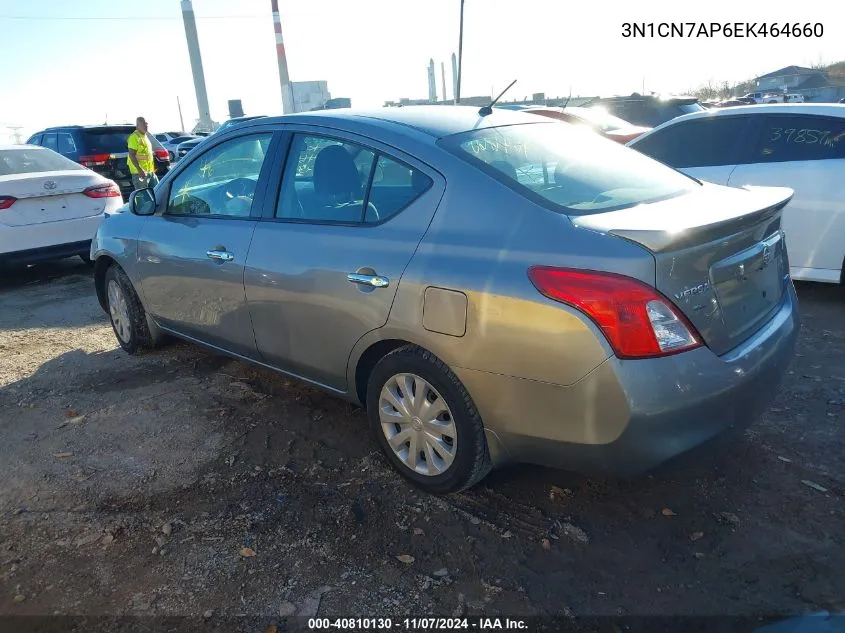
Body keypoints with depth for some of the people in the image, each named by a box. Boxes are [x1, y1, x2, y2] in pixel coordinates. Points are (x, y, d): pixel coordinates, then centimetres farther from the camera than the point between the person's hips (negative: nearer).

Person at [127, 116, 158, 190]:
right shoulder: (134, 137, -12)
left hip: (150, 171, 10)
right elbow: (132, 155, -19)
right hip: (140, 173, -10)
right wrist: (140, 170, -27)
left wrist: (152, 169, 23)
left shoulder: (144, 136, 18)